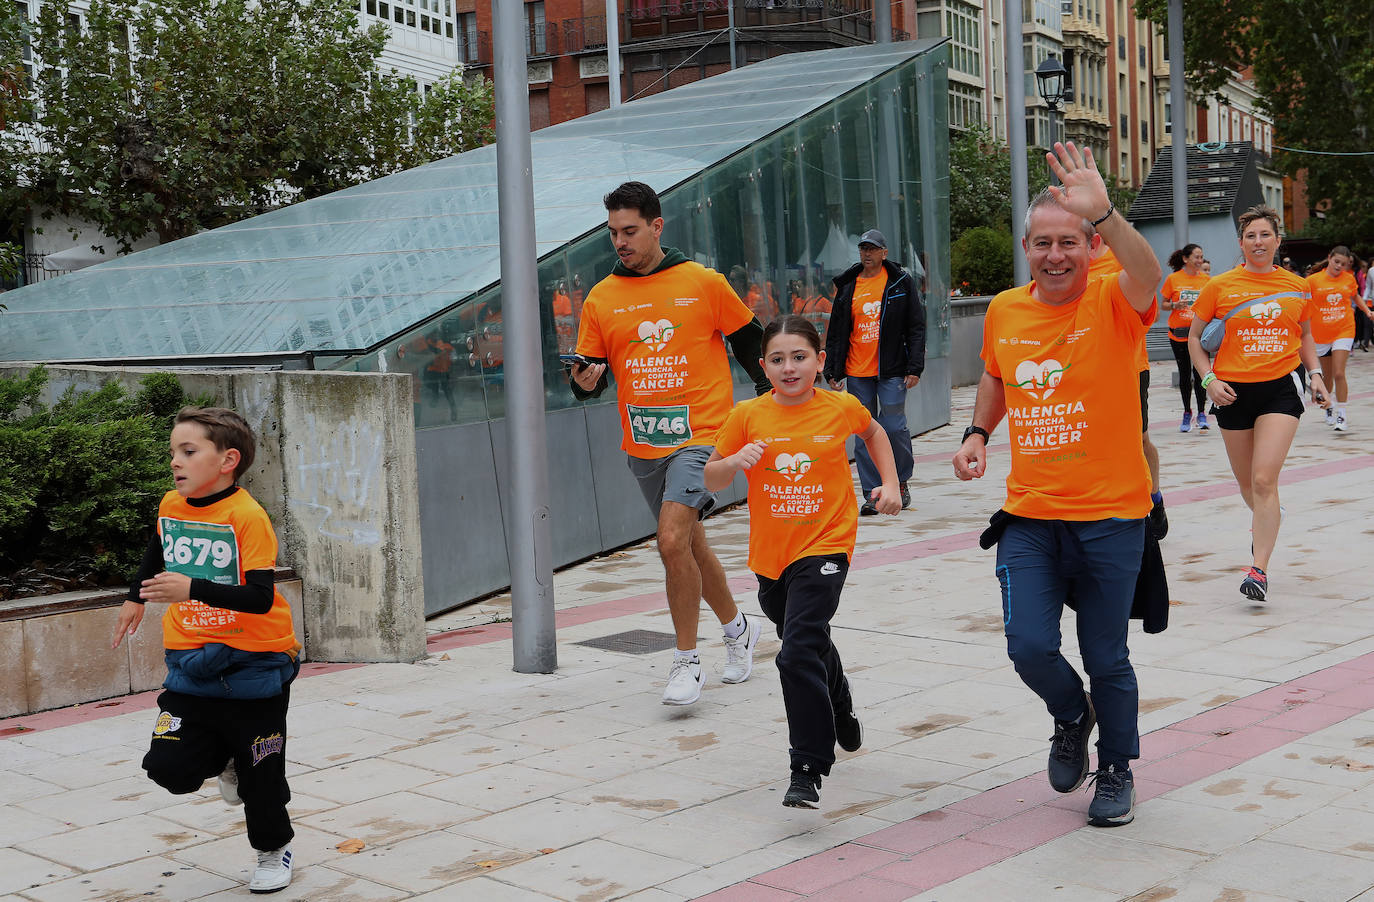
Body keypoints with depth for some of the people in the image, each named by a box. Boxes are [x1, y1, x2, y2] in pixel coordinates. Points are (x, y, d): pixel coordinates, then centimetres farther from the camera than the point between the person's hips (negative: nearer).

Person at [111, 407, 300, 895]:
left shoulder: (247, 517, -19)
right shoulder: (171, 506, 2)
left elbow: (260, 597, -27)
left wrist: (191, 589, -37)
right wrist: (135, 599, 34)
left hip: (253, 665, -5)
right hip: (192, 665, 5)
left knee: (261, 774, 6)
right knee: (169, 767, -5)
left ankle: (274, 851, 32)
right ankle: (226, 758, 27)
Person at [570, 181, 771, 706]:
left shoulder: (703, 283, -4)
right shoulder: (600, 299, 4)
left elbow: (749, 341, 7)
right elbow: (590, 372, 6)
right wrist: (585, 382, -17)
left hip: (701, 433, -5)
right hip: (641, 445, 5)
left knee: (673, 541, -20)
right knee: (689, 545, 16)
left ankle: (686, 660, -6)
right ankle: (738, 629, 39)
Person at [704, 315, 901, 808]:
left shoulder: (841, 408, -5)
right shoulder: (748, 416, -5)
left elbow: (873, 431, 19)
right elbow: (711, 480, 1)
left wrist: (890, 482, 8)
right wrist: (734, 462, -20)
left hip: (825, 547, -4)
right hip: (771, 556, 4)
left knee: (799, 653, -19)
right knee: (812, 646, 24)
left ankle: (809, 770, -11)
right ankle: (840, 713, 54)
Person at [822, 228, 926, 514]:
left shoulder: (900, 282, 2)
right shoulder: (847, 287, 10)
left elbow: (916, 327, 1)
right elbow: (835, 332, 14)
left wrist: (914, 368, -6)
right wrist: (832, 371, 8)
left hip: (891, 371, -3)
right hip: (857, 373, 3)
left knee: (894, 427, -7)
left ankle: (901, 482, 18)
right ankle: (871, 495, 9)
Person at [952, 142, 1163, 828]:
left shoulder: (1113, 303, -10)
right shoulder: (1003, 311, 3)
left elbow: (1148, 274, -35)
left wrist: (1102, 212, -48)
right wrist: (978, 434, 10)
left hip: (1110, 515, -3)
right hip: (1029, 515, 3)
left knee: (1106, 659, 7)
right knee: (1029, 645, -8)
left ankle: (1116, 770, 33)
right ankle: (1071, 717, 27)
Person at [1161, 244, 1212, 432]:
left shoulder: (1205, 279, 4)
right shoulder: (1173, 279, 0)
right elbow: (1163, 304, 5)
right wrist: (1175, 305, -14)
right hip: (1178, 333, 0)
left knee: (1199, 373, -9)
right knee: (1184, 373, 9)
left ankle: (1201, 414, -4)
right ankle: (1187, 413, 20)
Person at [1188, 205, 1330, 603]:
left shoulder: (1297, 286, 6)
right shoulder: (1220, 286, -1)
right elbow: (1194, 337, 5)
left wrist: (1315, 373, 8)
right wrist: (1209, 378, -7)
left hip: (1281, 388, -1)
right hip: (1233, 391, 1)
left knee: (1264, 480, -14)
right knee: (1247, 483, 13)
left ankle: (1259, 569, -9)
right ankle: (1266, 518, 48)